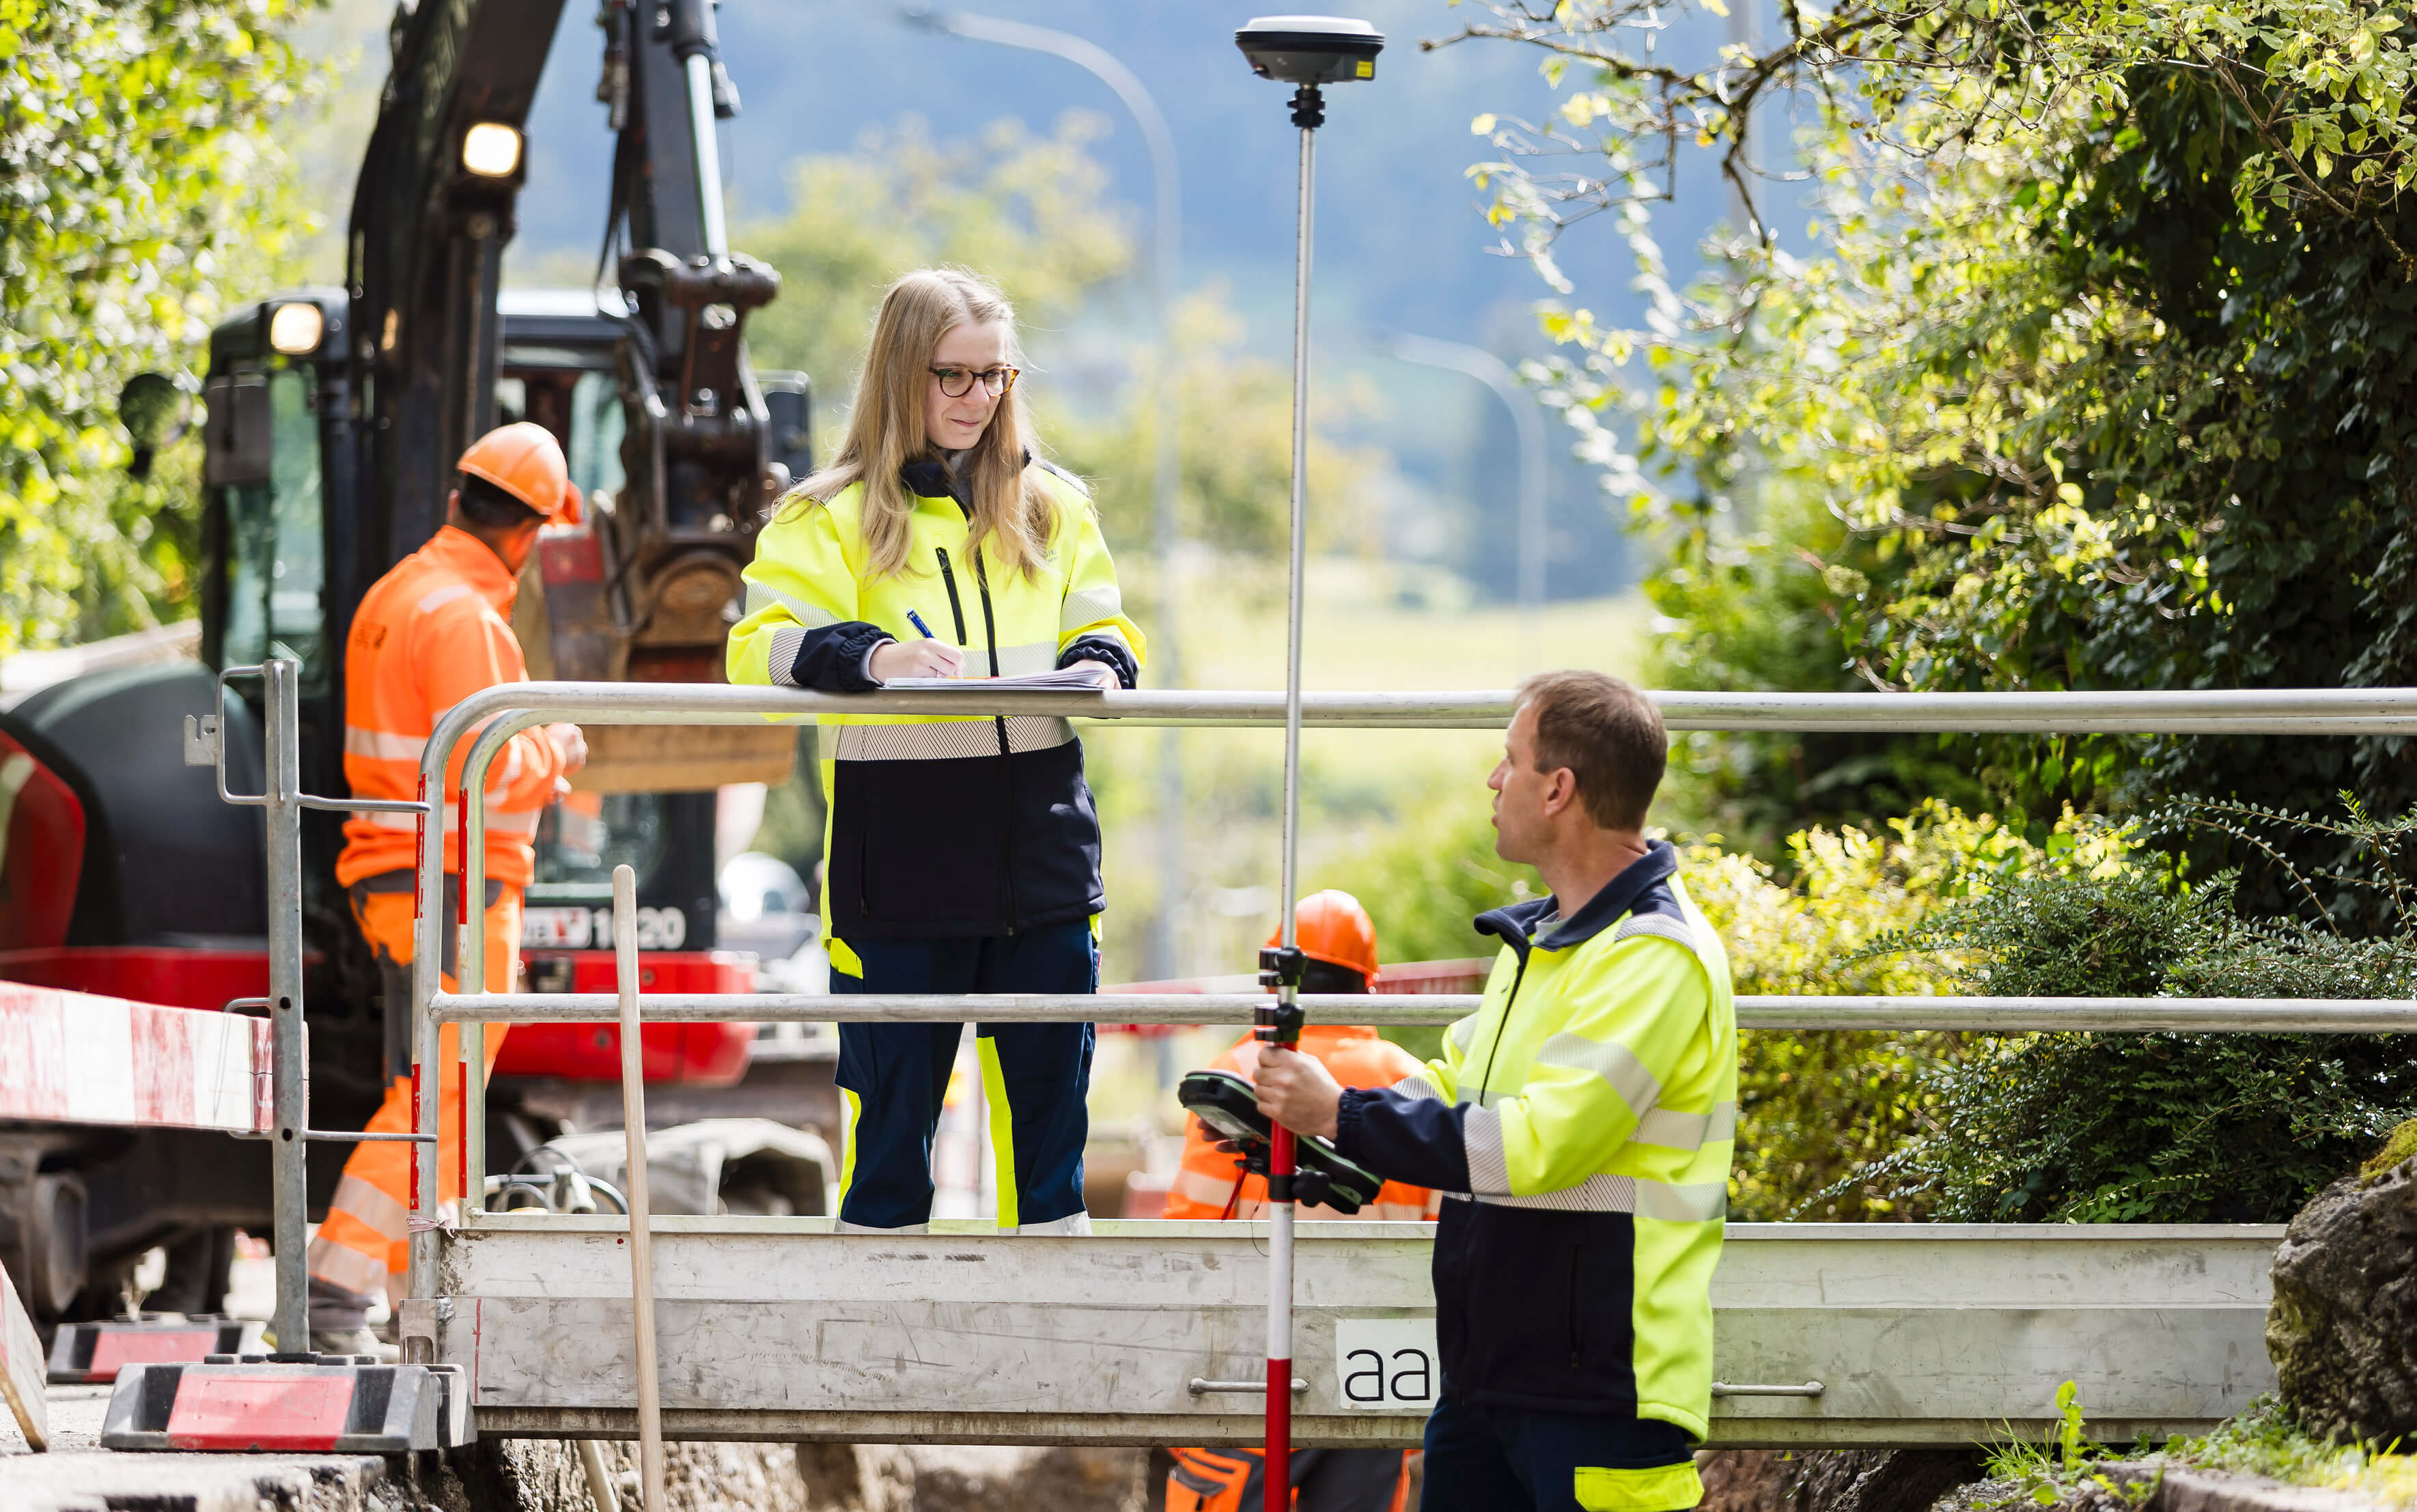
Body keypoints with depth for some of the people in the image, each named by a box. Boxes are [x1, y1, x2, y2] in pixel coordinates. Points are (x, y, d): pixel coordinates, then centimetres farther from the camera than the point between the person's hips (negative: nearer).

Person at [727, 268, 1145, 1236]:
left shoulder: (1050, 507, 14)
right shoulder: (836, 517, 1)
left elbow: (1101, 625, 20)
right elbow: (760, 648, -7)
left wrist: (1100, 665, -4)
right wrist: (869, 656, -26)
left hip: (1042, 842, 4)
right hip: (902, 851, -3)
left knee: (1049, 1080, 5)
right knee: (893, 1082, 0)